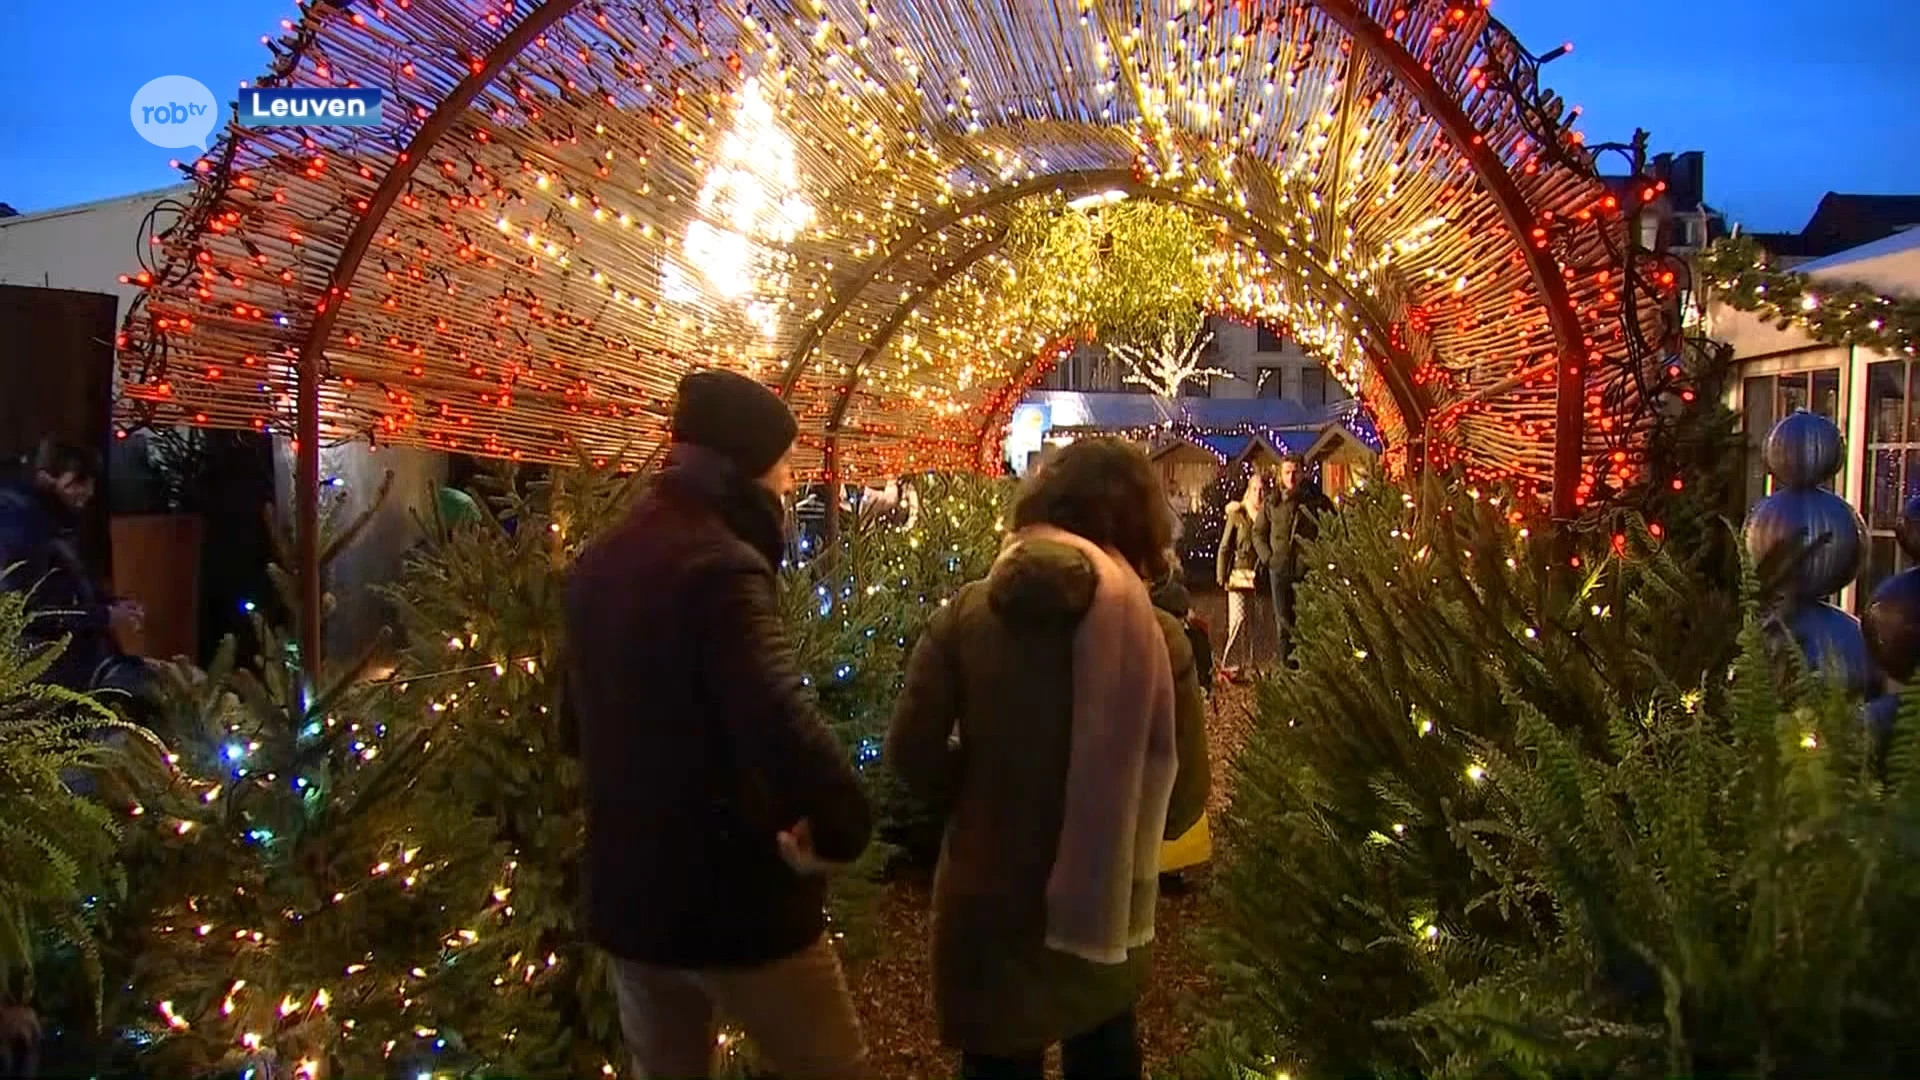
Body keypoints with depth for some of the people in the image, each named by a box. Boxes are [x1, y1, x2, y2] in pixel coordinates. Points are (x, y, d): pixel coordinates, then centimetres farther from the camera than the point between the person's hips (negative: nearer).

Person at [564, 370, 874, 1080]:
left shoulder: (599, 562, 8)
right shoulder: (721, 563, -20)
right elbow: (779, 718, -36)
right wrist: (841, 825, -23)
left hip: (625, 891, 8)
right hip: (735, 895, -8)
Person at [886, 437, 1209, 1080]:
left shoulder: (965, 615, -12)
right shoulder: (1158, 636, -14)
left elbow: (912, 755, -7)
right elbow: (1182, 800, -5)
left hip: (988, 906, 0)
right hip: (1104, 909, 0)